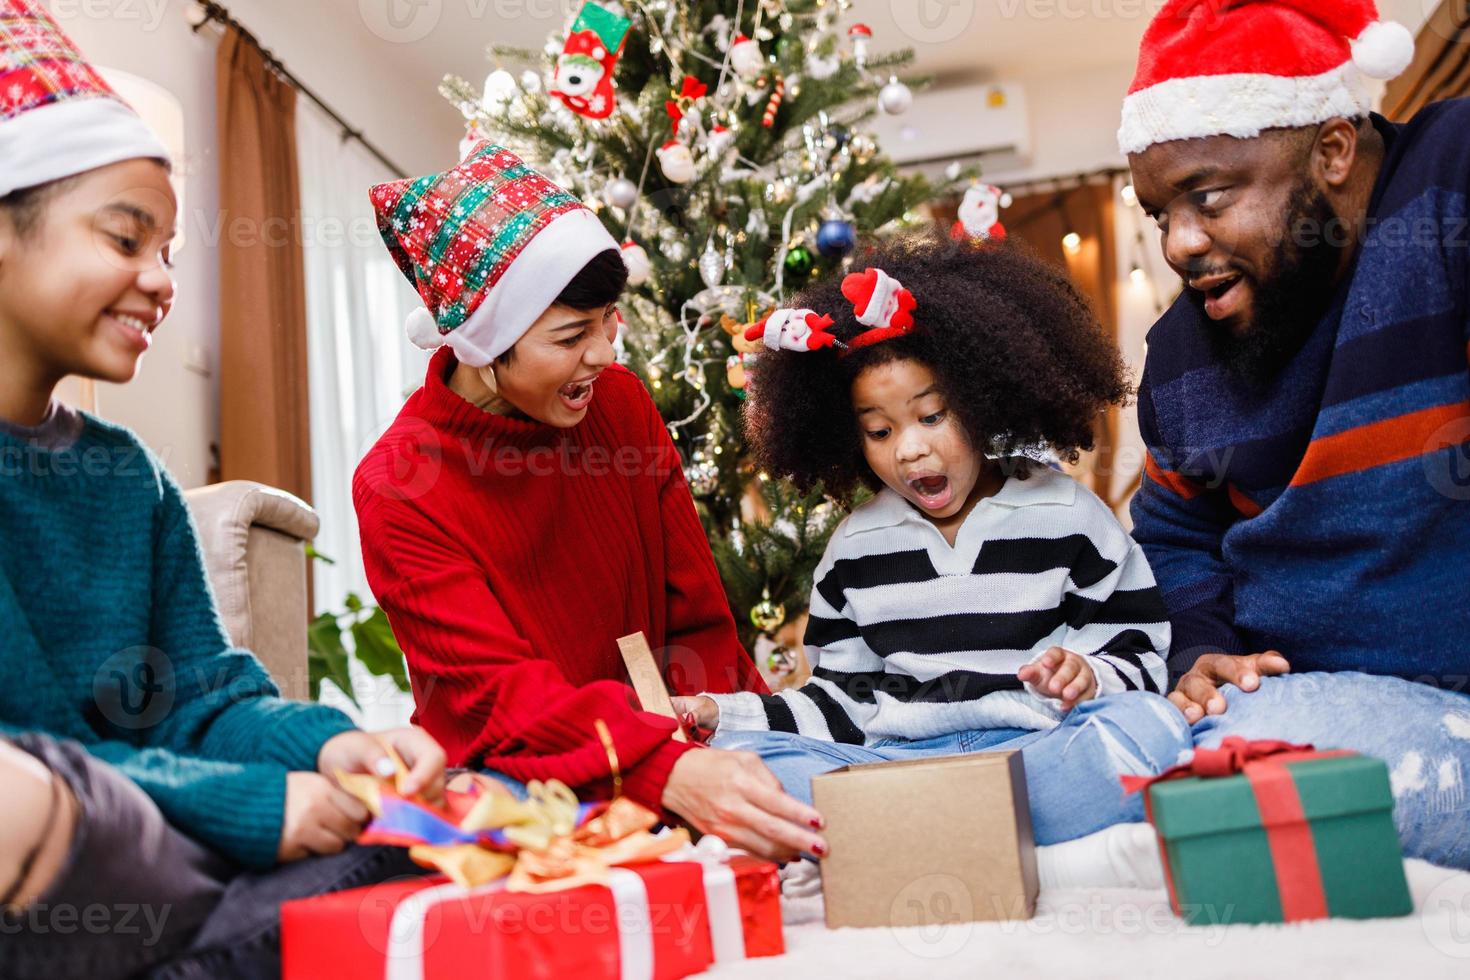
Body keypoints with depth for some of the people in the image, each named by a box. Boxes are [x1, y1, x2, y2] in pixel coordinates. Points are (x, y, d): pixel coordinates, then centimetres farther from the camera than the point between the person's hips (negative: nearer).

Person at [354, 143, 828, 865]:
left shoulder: (620, 405, 0)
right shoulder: (398, 488, -14)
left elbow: (697, 619, 2)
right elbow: (501, 693, -24)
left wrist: (710, 757, -16)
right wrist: (669, 773, -42)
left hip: (660, 746, 5)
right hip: (501, 779, -4)